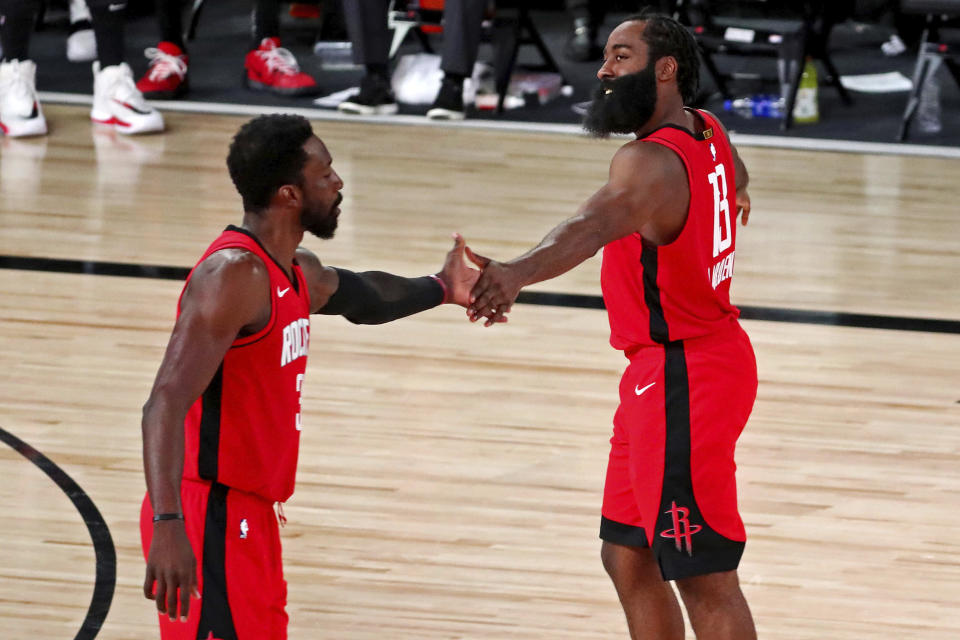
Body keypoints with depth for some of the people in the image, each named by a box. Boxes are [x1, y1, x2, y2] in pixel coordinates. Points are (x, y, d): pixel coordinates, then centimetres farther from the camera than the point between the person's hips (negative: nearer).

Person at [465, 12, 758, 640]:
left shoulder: (653, 163, -23)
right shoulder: (708, 132, 7)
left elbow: (597, 224, -44)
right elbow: (733, 172, 33)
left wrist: (518, 273, -63)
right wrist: (736, 192, 59)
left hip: (681, 381, -10)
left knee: (704, 577, -4)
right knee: (627, 557, 15)